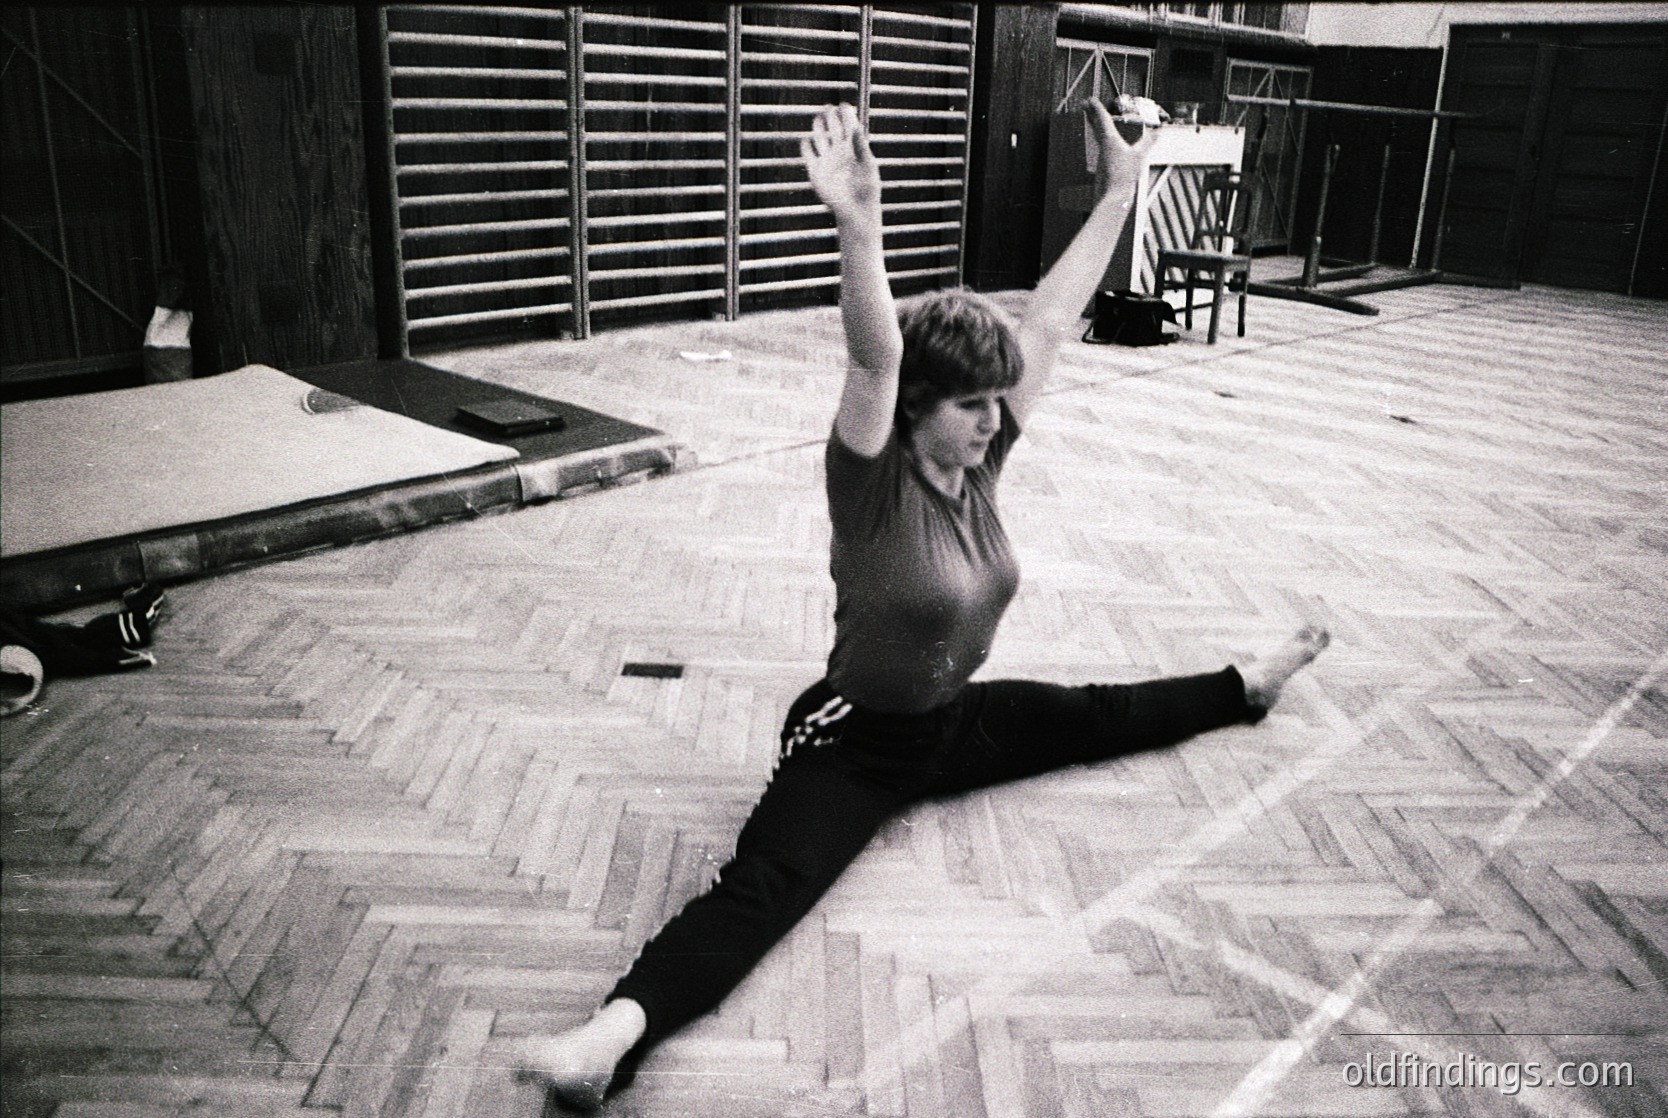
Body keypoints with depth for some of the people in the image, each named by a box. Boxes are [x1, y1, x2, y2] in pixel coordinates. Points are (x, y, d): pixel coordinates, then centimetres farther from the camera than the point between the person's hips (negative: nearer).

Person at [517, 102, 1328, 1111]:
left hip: (954, 721, 7)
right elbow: (876, 358, -44)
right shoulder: (875, 482, -23)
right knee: (759, 890, -29)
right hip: (853, 742, -7)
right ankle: (617, 1033, -46)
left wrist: (1120, 192, 0)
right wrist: (859, 227, -59)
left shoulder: (978, 464, -5)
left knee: (1096, 718, 23)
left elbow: (1051, 323, -3)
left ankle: (1246, 686, 51)